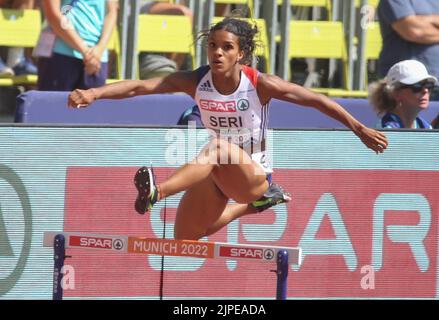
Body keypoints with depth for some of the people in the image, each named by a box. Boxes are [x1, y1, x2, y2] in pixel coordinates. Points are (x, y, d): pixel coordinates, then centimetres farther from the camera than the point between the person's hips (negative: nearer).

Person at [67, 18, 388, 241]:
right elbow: (140, 86, -24)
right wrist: (94, 93, -38)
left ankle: (157, 192, -56)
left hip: (253, 174, -5)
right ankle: (251, 204, 36)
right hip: (218, 176, 5)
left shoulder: (260, 84, -18)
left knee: (220, 147, -37)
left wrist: (361, 130, -7)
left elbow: (318, 101, -10)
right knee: (184, 239, 13)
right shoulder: (196, 81, -13)